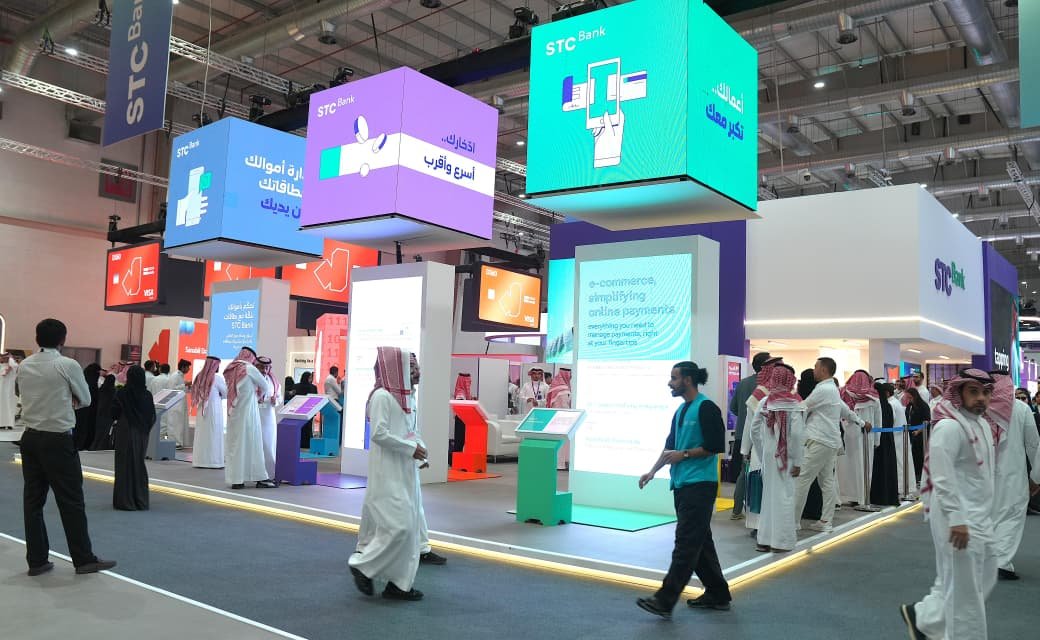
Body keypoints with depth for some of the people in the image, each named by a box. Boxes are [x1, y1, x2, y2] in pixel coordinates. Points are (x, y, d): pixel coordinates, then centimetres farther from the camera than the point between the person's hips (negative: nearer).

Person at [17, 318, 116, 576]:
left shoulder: (24, 366, 5)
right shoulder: (68, 365, -11)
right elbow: (86, 399, 0)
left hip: (30, 438, 6)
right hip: (58, 440, -6)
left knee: (33, 500, 10)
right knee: (71, 501, 1)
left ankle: (37, 560, 16)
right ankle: (84, 559, 9)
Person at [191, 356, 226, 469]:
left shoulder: (199, 377, 3)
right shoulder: (217, 377, -11)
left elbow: (195, 393, 11)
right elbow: (226, 393, -2)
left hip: (201, 409, 5)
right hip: (214, 409, -5)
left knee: (201, 435, 9)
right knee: (214, 435, 1)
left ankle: (200, 461, 12)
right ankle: (213, 461, 1)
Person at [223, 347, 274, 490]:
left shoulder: (231, 370, 12)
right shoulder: (249, 368, -6)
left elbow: (230, 391, 13)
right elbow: (265, 387, 0)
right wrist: (259, 396, 20)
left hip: (233, 411, 6)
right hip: (247, 411, -6)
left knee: (234, 443, 7)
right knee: (252, 443, -3)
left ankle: (236, 479, 7)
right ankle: (259, 478, 1)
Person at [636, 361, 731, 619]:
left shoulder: (706, 408, -11)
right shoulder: (680, 411, 16)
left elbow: (716, 446, -16)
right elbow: (670, 446, 21)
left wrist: (684, 454, -12)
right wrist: (653, 471, 12)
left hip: (700, 485, -9)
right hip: (682, 484, 9)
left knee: (686, 542, -8)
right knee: (699, 542, 14)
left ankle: (665, 600, -10)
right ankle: (717, 594, 24)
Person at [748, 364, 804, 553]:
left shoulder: (765, 402, 3)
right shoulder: (794, 403, -11)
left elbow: (754, 430, 4)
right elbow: (797, 434, -16)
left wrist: (762, 453, 12)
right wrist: (797, 461, -9)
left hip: (768, 454, 4)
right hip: (786, 456, -4)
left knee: (768, 495, 14)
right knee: (784, 496, 5)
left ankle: (765, 539, 20)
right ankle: (781, 541, 10)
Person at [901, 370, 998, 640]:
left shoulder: (982, 424, 12)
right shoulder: (949, 427, -18)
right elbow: (942, 477, -25)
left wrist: (986, 515, 21)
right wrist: (957, 519, -27)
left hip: (979, 518, 10)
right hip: (958, 520, -10)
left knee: (983, 579, 18)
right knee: (965, 587, 1)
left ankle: (922, 616, 28)